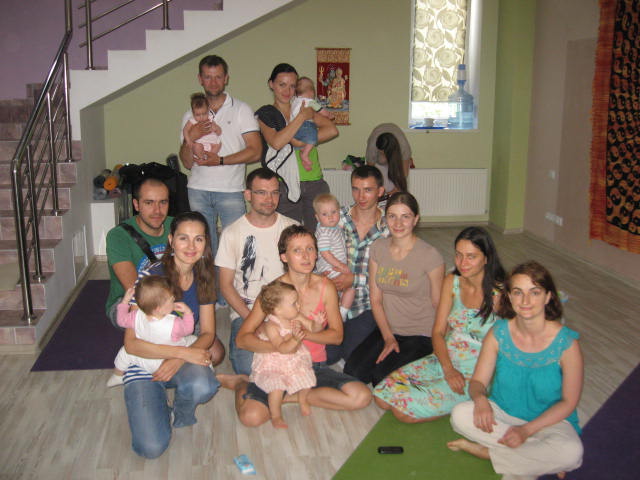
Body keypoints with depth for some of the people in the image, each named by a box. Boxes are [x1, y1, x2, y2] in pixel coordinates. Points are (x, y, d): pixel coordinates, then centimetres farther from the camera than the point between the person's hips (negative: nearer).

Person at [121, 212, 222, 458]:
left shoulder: (203, 279, 0)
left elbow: (207, 333, 2)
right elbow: (131, 343, -18)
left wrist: (179, 360, -18)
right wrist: (184, 352, -25)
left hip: (187, 356, 4)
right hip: (144, 363, -3)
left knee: (202, 387, -34)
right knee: (152, 447, -21)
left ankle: (181, 414, 3)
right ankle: (159, 407, 13)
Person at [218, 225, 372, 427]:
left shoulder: (325, 287, -2)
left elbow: (337, 335, 1)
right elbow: (242, 338, -12)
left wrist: (302, 333, -17)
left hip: (315, 366, 3)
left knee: (362, 397, -21)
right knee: (251, 416, -28)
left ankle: (289, 396, -4)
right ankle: (242, 384, 9)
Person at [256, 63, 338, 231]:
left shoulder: (303, 107, 16)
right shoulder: (265, 114, 8)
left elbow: (332, 130, 2)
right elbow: (276, 142, -12)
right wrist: (302, 117, -8)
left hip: (314, 181, 3)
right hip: (285, 184, -3)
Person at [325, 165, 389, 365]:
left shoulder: (388, 228, -3)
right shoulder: (338, 217, 1)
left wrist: (355, 279, -16)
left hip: (368, 303, -1)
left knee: (352, 353, -13)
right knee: (328, 354, -11)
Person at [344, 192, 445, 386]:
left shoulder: (430, 256, -13)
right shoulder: (378, 248, 2)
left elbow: (439, 306, -5)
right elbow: (376, 300, 4)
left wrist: (437, 344, -8)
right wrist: (388, 338, -5)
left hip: (421, 335, -4)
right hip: (387, 329, 5)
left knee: (381, 375, -26)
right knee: (352, 371, -16)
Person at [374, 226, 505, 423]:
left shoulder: (500, 293, -17)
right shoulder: (451, 282, 1)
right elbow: (438, 331, 2)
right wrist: (448, 369, -13)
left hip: (475, 374, -6)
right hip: (444, 361, 7)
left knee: (404, 410, -18)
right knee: (382, 396, -4)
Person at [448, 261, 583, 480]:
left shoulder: (566, 343, -16)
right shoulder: (498, 333, -9)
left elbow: (568, 402, -10)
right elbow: (478, 381, -3)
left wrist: (527, 430, -21)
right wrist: (480, 398, -28)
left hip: (549, 420, -2)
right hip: (502, 413, 2)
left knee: (570, 452, -34)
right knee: (460, 415, -27)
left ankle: (484, 451, -15)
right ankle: (537, 460, -14)